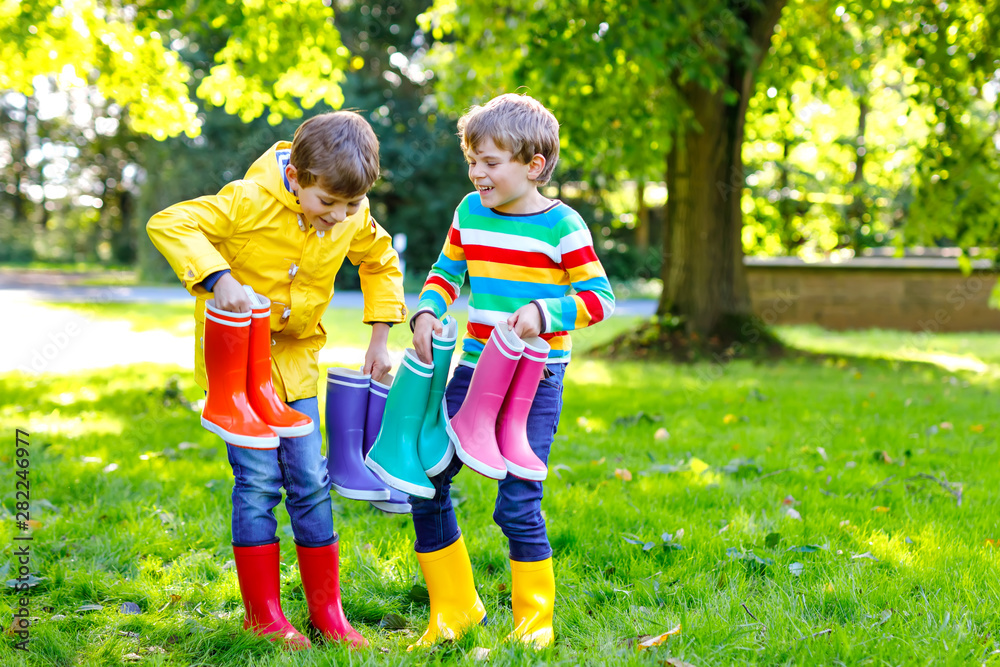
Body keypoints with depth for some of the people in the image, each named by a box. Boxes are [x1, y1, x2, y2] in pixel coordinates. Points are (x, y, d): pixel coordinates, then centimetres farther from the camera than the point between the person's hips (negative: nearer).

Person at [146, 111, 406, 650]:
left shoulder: (354, 218, -7)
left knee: (310, 481, 4)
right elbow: (168, 224, -27)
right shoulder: (252, 201, -23)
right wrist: (219, 278, -40)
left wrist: (379, 338, 6)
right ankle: (263, 613, 5)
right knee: (258, 477, -8)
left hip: (295, 357, 4)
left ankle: (326, 610, 14)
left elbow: (382, 264, 13)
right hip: (236, 352, -4)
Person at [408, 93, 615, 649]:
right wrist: (427, 311, -3)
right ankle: (455, 608, 20)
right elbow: (447, 272, 17)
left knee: (518, 504, -8)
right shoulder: (470, 212, 6)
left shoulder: (561, 226, -10)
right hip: (474, 371, 6)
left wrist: (544, 314, -23)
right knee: (425, 483, 3)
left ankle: (535, 618, 14)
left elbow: (599, 296, -8)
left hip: (533, 379, -6)